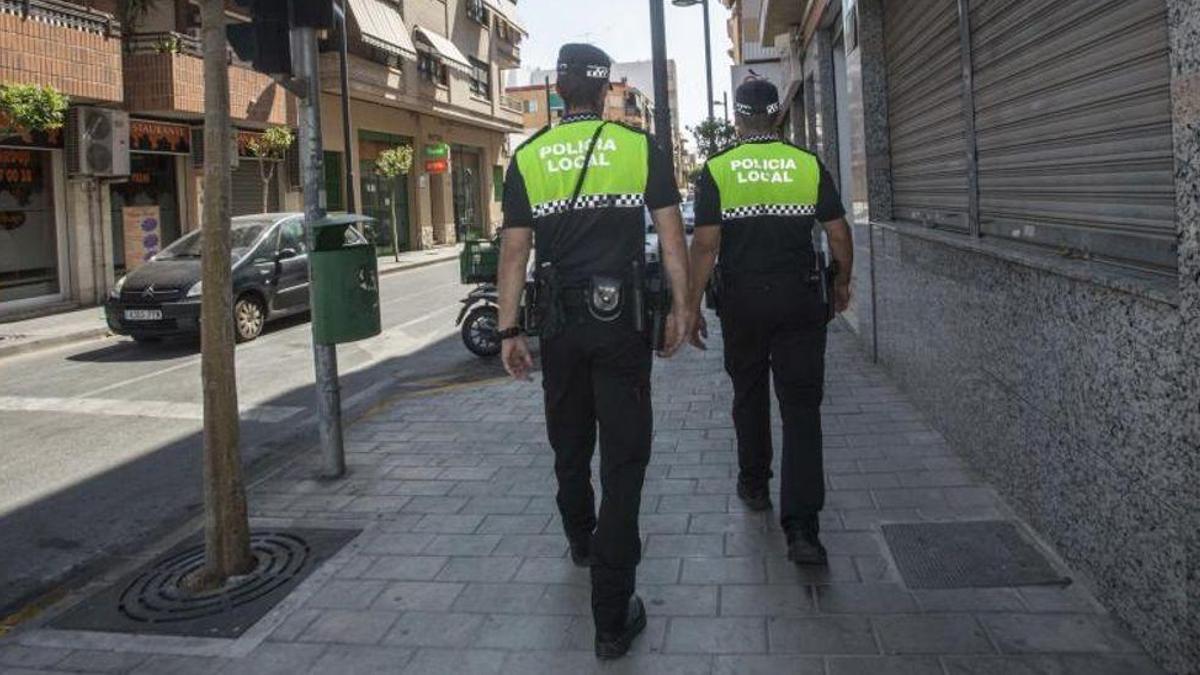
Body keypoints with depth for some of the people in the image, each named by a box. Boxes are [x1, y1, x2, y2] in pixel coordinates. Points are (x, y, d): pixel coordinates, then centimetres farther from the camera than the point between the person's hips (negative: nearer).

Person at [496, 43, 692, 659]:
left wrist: (508, 330, 5)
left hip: (559, 320, 3)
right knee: (623, 457, -1)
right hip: (621, 316, -2)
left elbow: (514, 250, 1)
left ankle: (580, 539, 47)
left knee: (568, 443, 22)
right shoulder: (639, 148, -1)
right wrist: (681, 307, 3)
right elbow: (671, 233, -3)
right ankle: (613, 615, 0)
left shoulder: (527, 157, 3)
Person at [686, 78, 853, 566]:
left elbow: (705, 245, -8)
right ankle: (801, 528, -9)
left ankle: (754, 484, 36)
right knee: (801, 407, -2)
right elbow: (839, 234, 3)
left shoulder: (717, 170, -3)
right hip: (800, 300, 0)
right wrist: (842, 283, 19)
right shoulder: (809, 165, 1)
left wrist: (692, 307, -2)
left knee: (749, 395, 20)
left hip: (741, 301, 0)